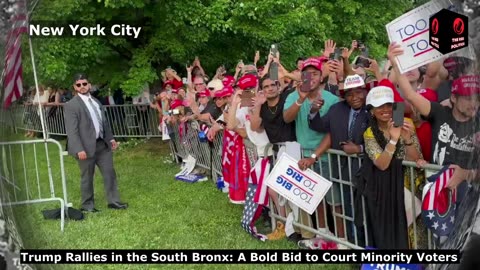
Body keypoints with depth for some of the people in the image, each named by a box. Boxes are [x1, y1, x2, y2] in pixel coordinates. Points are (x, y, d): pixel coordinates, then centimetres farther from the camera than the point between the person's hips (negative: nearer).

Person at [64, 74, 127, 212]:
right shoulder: (71, 105, -9)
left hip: (103, 144, 6)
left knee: (110, 173, 8)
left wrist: (111, 138, 12)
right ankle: (87, 205, 21)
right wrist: (79, 149, -22)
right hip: (87, 146, -6)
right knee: (87, 177, 6)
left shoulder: (96, 102, 14)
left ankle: (113, 201, 18)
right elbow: (72, 130, -15)